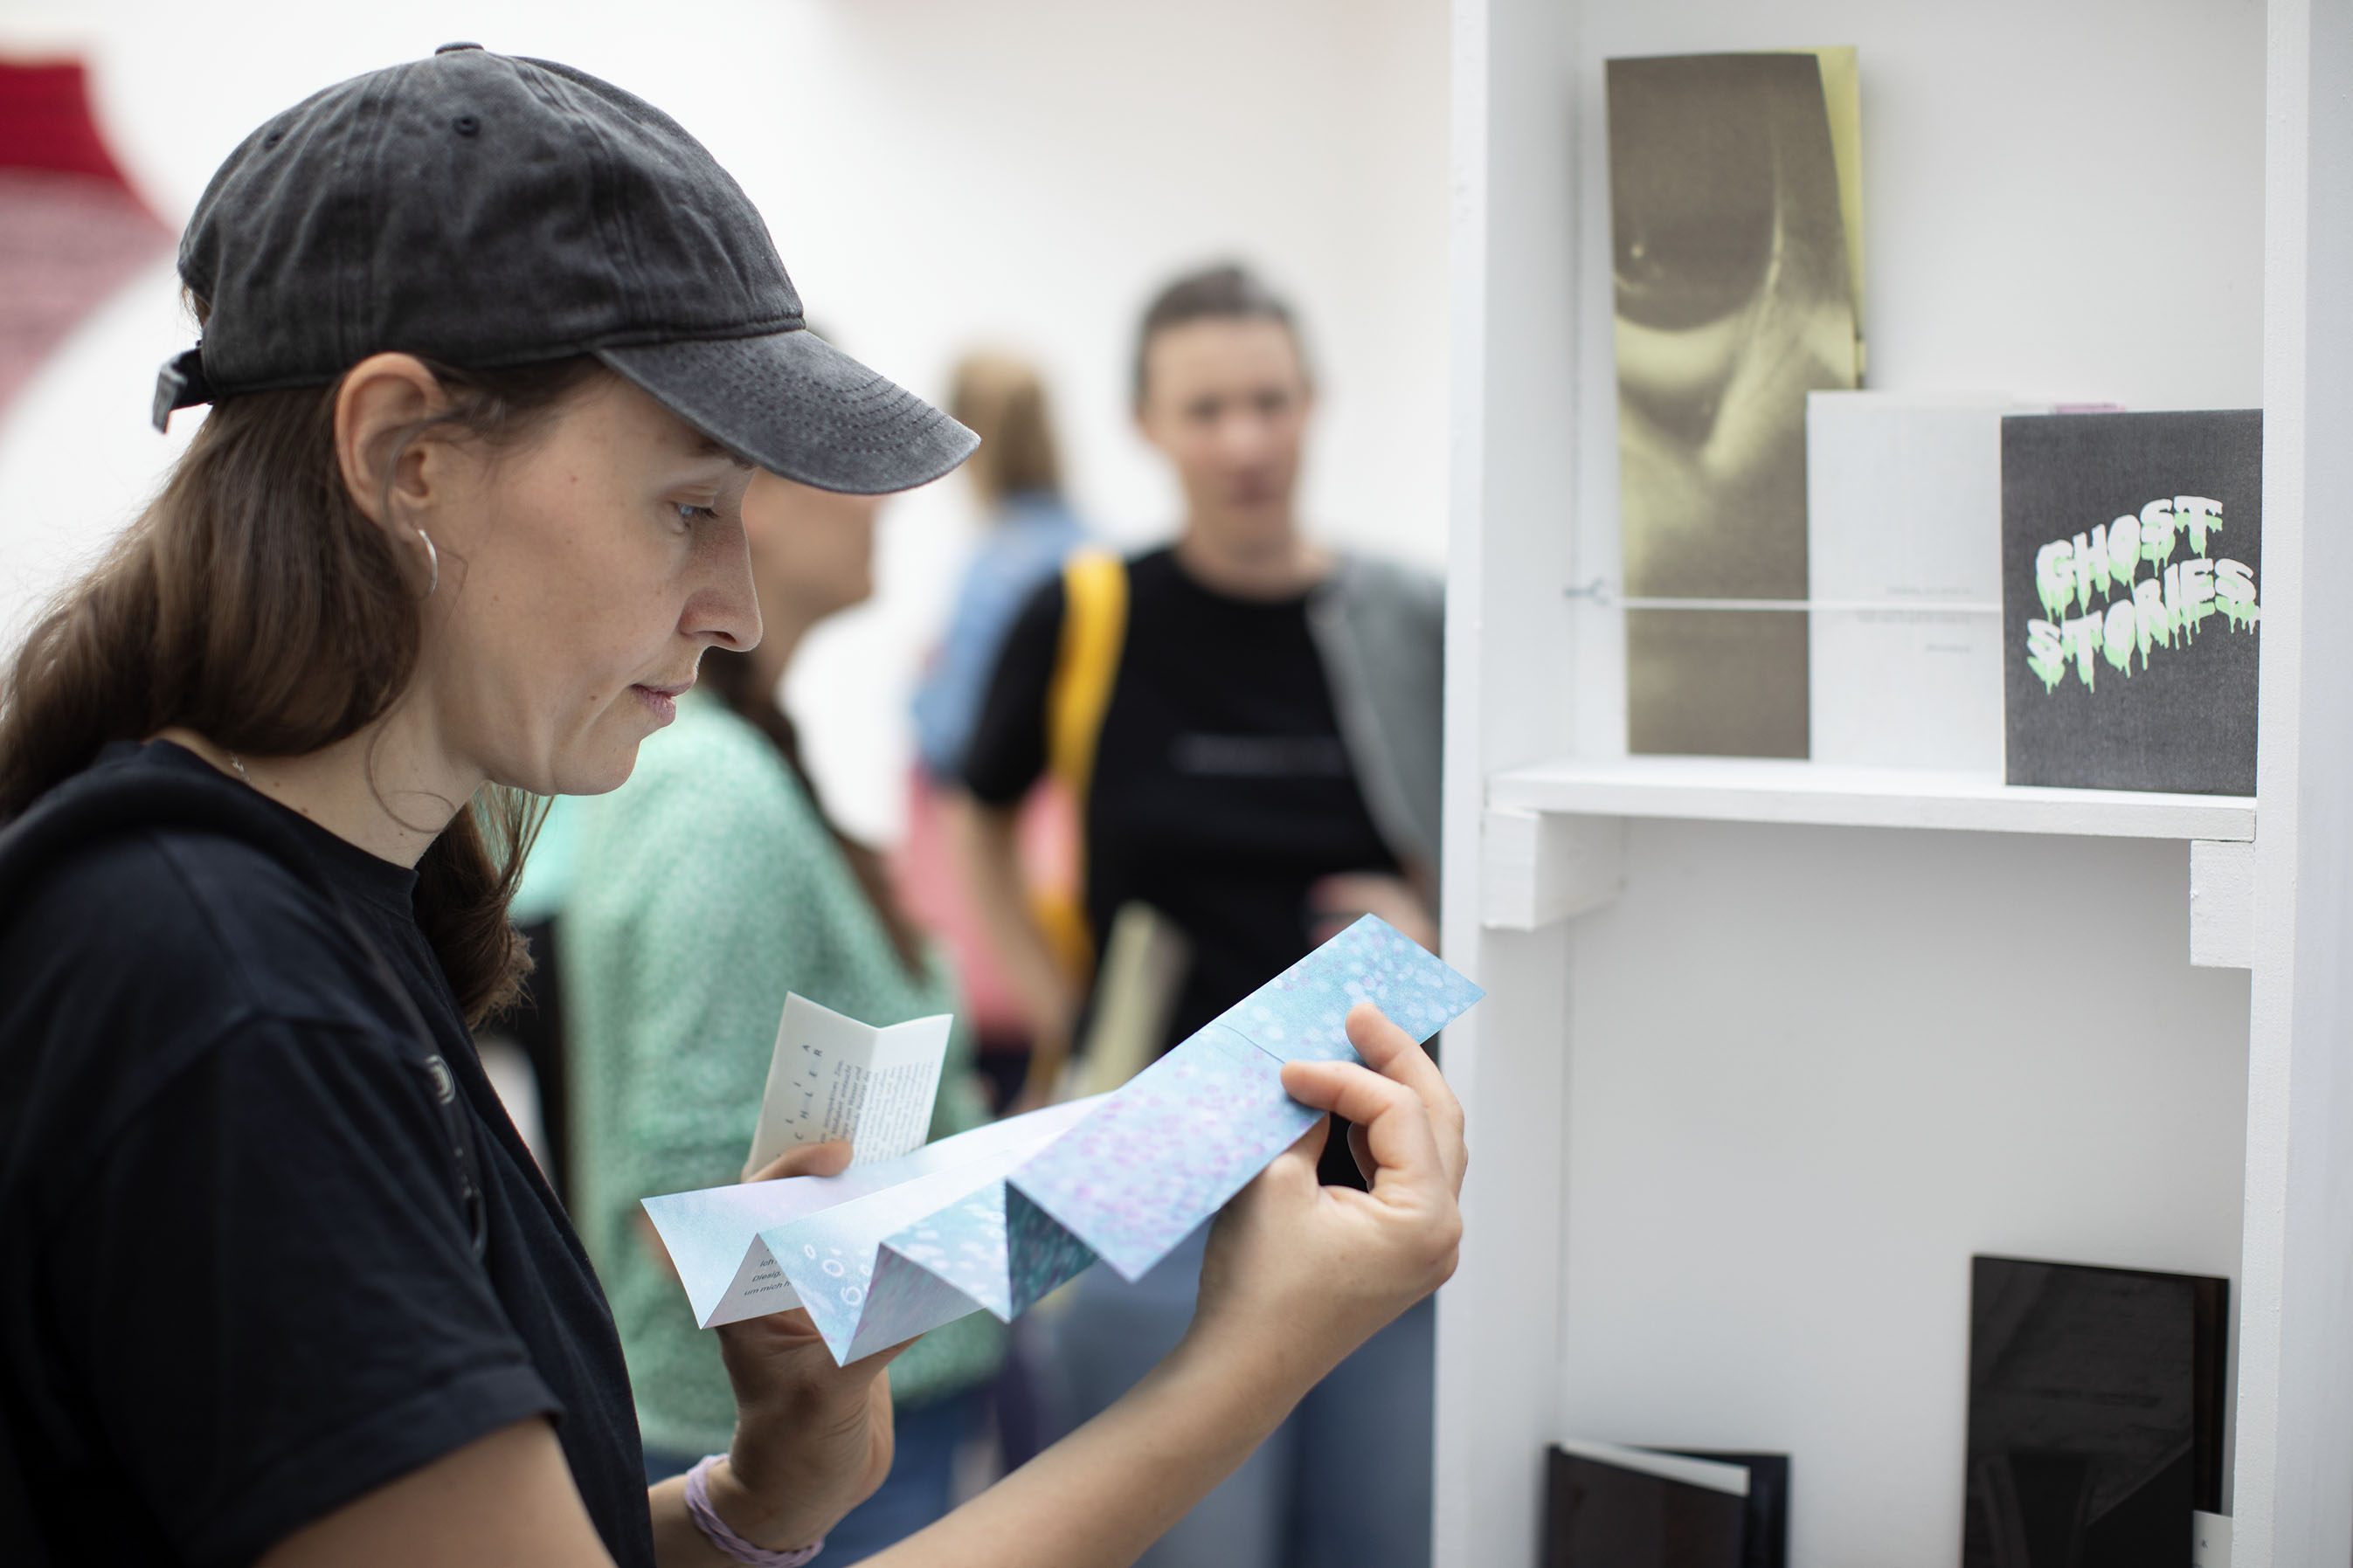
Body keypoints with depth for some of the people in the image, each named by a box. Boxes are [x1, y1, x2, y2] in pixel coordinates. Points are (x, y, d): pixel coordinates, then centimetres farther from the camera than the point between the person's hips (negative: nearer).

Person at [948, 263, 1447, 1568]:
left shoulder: (1408, 629, 1)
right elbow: (980, 823, 15)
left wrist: (1424, 937, -9)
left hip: (1385, 1174, 2)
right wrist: (1050, 997, 4)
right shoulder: (1085, 619, -2)